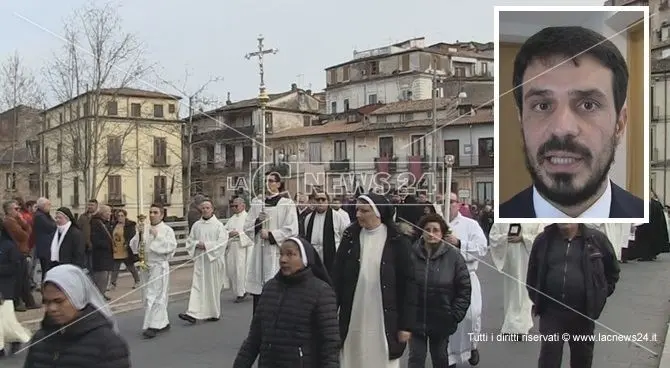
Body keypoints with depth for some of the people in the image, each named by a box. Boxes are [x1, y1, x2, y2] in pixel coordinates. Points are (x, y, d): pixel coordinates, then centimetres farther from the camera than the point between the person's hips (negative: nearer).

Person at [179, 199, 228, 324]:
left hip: (213, 260, -3)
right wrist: (197, 244, -9)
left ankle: (214, 313, 19)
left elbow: (222, 242, -10)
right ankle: (193, 313, -7)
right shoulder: (196, 225, 9)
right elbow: (189, 241, 11)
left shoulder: (218, 225, -3)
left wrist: (206, 245, -16)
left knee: (212, 287, 5)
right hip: (199, 260, 3)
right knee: (197, 286, -3)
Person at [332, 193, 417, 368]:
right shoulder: (350, 237, 1)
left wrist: (407, 324, -7)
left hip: (385, 320, -2)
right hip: (353, 318, 2)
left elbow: (408, 284, -5)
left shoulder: (397, 241, -6)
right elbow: (336, 278, 3)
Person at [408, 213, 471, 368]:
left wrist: (455, 315, -7)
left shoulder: (453, 255, -7)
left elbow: (464, 288, -3)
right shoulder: (411, 253, -7)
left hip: (442, 320, 0)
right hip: (415, 319, 0)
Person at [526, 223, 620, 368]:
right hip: (551, 311, 0)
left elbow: (612, 271, 12)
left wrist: (600, 295, 7)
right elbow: (532, 273, 13)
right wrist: (536, 300, 10)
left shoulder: (596, 238, -1)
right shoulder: (544, 240, 3)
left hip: (583, 313, 0)